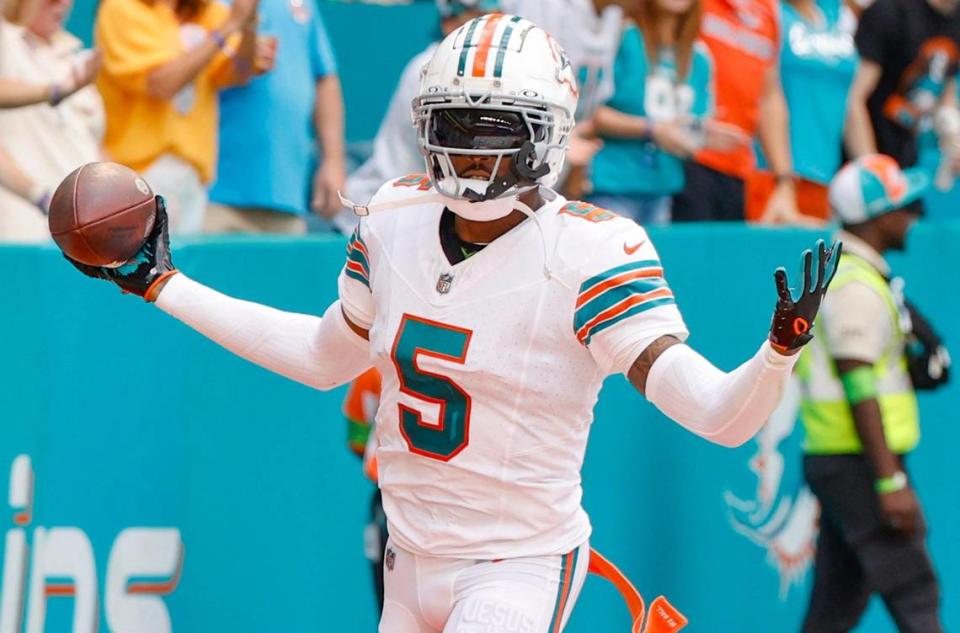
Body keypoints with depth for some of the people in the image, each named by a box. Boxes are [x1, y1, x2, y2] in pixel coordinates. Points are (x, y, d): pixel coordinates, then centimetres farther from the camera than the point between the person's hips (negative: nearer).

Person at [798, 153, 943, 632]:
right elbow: (860, 390, -20)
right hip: (858, 462, -10)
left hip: (830, 461, 10)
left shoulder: (834, 273, 17)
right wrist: (891, 481, -21)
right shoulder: (858, 286, -14)